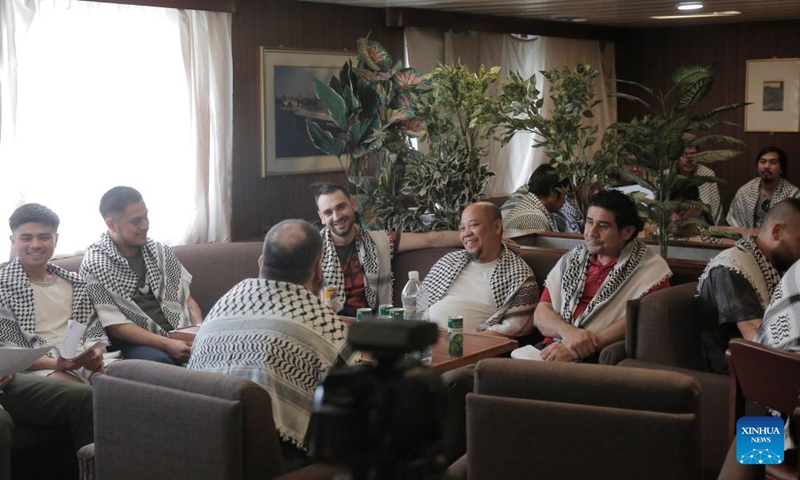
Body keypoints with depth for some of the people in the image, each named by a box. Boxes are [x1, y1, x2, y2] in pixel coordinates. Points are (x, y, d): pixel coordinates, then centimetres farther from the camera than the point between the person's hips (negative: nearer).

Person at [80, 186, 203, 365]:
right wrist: (167, 344, -20)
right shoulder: (94, 264, -3)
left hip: (179, 336, 4)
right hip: (136, 343, -4)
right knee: (161, 362, -38)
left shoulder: (160, 251, 13)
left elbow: (186, 298, 17)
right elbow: (114, 325, -9)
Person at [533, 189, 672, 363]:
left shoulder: (651, 268, 1)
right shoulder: (571, 260, 17)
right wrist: (567, 331, -13)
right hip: (555, 349, 5)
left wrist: (579, 350, -20)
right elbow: (540, 314, 11)